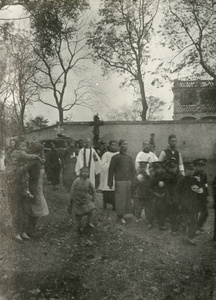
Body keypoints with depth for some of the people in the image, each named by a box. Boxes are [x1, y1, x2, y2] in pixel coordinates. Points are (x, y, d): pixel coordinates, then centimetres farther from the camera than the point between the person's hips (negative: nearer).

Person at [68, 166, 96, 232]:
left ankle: (89, 222, 24)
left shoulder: (88, 181, -10)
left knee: (90, 210, -5)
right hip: (78, 199, -2)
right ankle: (79, 226, 30)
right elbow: (72, 190, -12)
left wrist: (93, 199, 5)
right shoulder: (77, 181, -20)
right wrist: (71, 199, -9)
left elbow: (93, 190, 5)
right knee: (78, 214, 6)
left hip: (86, 199, 2)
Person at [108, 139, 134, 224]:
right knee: (120, 198, -3)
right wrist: (110, 183, -3)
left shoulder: (129, 158, 15)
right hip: (119, 181, -4)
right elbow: (111, 170, 0)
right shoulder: (115, 157, 1)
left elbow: (133, 170, 18)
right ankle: (120, 216, 7)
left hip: (129, 181, 5)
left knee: (128, 198, 3)